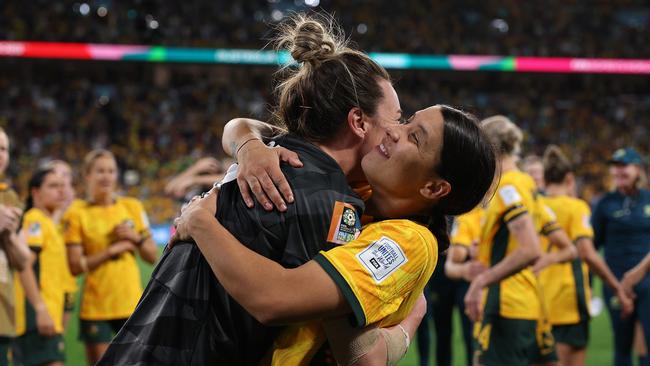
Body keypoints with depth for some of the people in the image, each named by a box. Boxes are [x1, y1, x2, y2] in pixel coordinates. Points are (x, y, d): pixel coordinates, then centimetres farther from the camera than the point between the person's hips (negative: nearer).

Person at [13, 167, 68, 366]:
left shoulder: (49, 223, 22)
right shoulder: (34, 220, -7)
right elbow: (25, 266, -18)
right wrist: (40, 309, -24)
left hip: (49, 315, 10)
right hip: (40, 316, -10)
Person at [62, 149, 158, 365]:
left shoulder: (132, 207, 8)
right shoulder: (77, 214, -3)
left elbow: (152, 256, 11)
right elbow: (75, 266, -10)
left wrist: (136, 238, -7)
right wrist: (111, 251, -14)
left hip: (132, 304, 3)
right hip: (96, 308, -3)